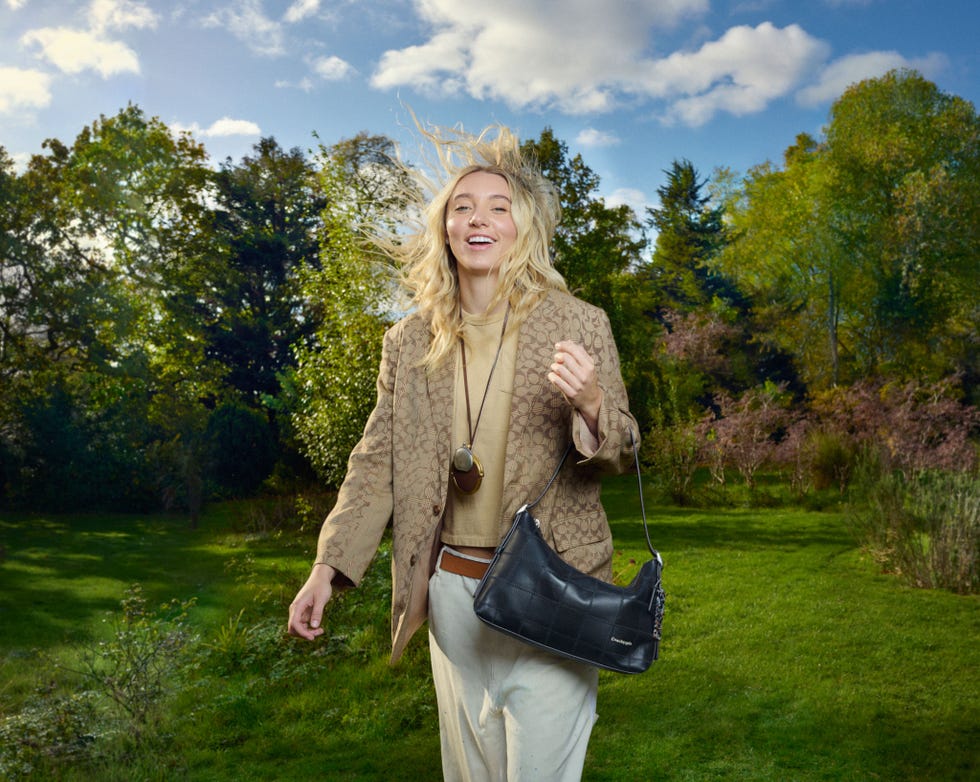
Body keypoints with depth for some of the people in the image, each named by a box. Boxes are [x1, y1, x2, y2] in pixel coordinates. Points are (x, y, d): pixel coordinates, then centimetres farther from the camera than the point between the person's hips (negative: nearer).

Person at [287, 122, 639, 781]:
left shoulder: (580, 324, -6)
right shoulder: (409, 343, 2)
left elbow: (621, 455, -2)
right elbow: (377, 462, 5)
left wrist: (591, 406, -26)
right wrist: (328, 567, -5)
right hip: (452, 588, 3)